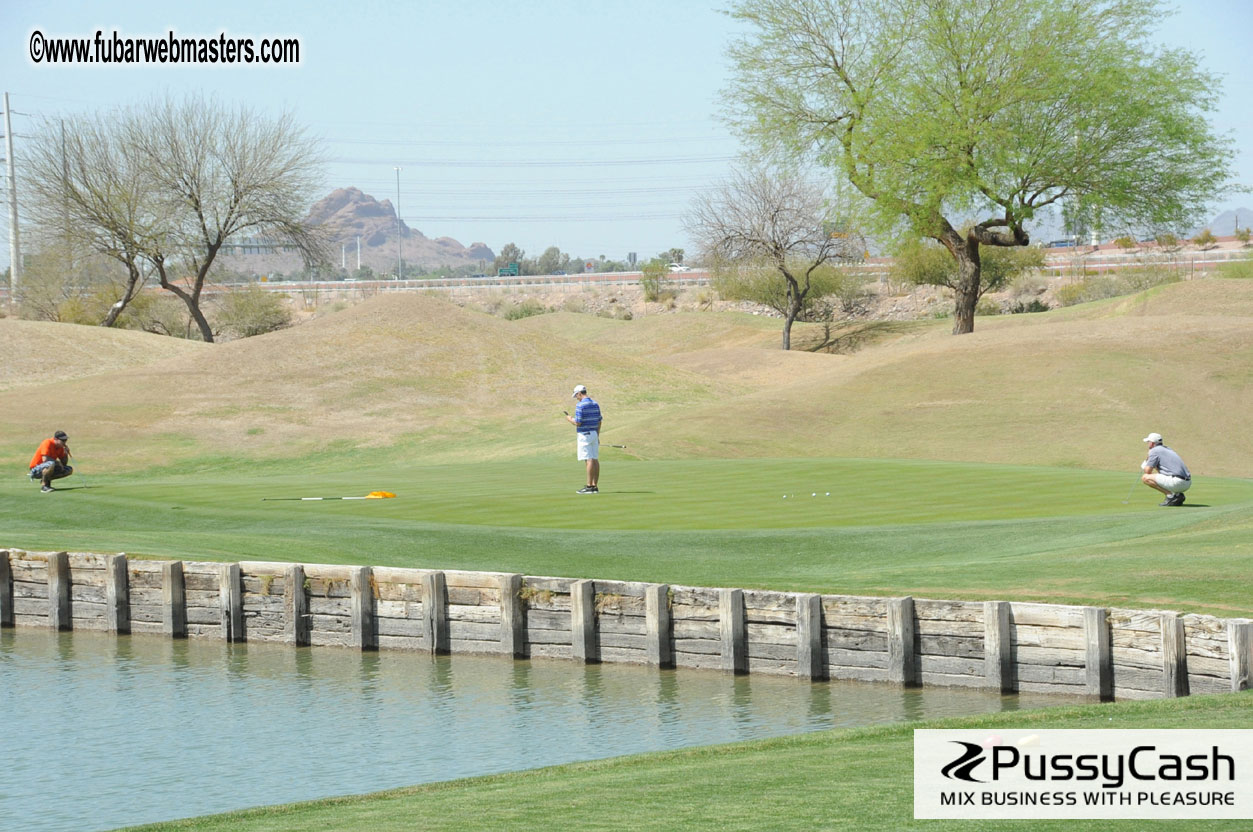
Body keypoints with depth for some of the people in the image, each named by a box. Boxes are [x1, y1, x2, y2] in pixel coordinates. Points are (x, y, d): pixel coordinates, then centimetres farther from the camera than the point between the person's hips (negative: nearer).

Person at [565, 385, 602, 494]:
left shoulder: (580, 405, -14)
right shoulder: (595, 404, 11)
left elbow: (578, 423, -18)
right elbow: (599, 421, 15)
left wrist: (570, 419, 3)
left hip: (585, 435, -8)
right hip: (594, 434, 8)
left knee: (590, 460, -10)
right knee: (595, 460, 6)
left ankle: (589, 486, -11)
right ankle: (595, 486, 7)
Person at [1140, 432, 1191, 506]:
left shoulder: (1154, 451, 0)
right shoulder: (1168, 449, 27)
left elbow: (1148, 471, 0)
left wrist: (1144, 466, 20)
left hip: (1177, 482, -9)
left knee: (1145, 478, -5)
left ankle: (1171, 495, -11)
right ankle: (1177, 495, 11)